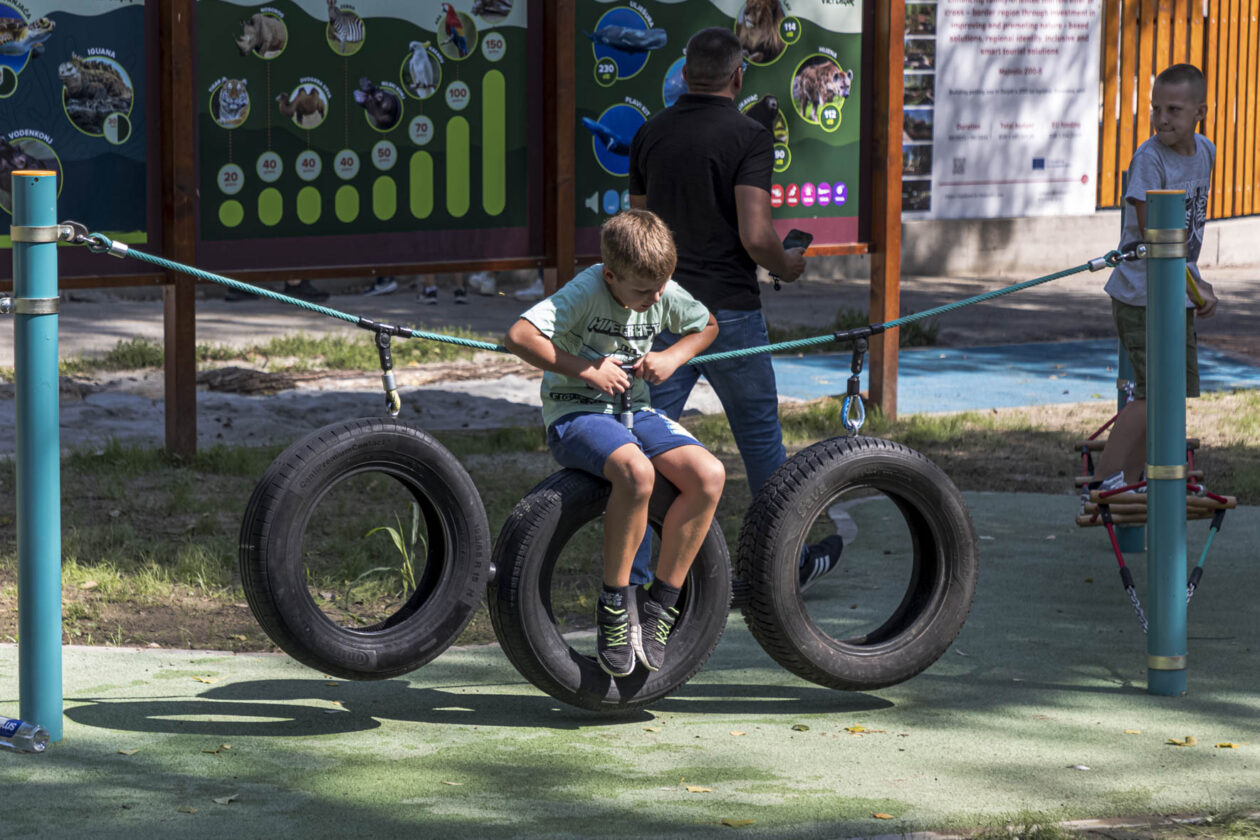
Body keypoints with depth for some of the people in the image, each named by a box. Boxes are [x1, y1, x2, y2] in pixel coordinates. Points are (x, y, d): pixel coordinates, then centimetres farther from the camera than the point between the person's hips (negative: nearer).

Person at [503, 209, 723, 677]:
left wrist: (672, 358, 0)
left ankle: (659, 604, -9)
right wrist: (586, 370, -27)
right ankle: (615, 603, -21)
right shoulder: (587, 292, -18)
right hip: (575, 414, -6)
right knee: (636, 471, -38)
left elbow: (706, 326, 20)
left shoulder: (664, 294, 0)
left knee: (709, 476, -20)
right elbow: (519, 336, -29)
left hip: (634, 410, 6)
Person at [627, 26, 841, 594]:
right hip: (728, 308, -4)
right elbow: (755, 235, -19)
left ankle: (633, 578, -2)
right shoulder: (748, 136, -11)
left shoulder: (650, 134, 6)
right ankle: (788, 562, 25)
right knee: (759, 435, 11)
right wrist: (786, 266, 2)